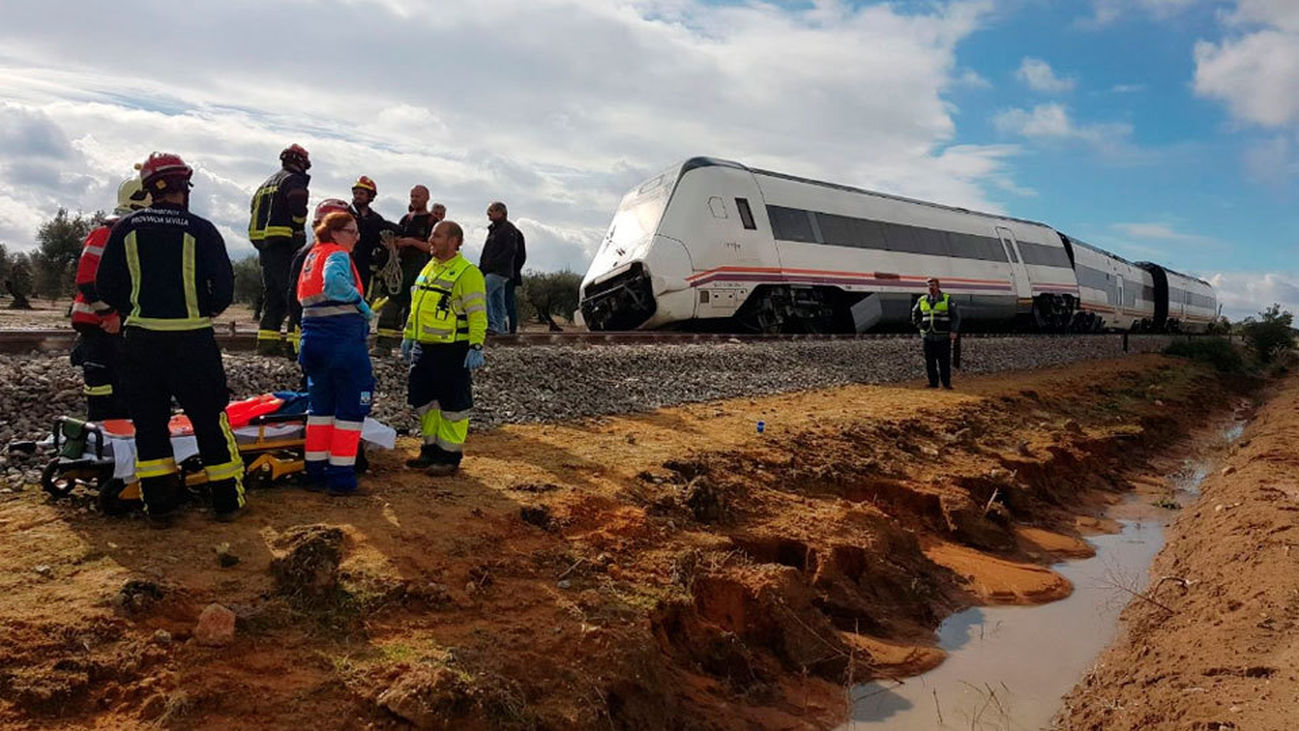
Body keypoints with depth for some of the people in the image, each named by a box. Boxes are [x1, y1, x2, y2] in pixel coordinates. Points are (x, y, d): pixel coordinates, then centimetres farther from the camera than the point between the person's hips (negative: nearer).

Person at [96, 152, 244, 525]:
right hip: (192, 342, -2)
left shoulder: (126, 229, 2)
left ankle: (159, 505, 13)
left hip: (141, 341, 3)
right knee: (210, 420, 7)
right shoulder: (200, 229, -7)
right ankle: (227, 500, 12)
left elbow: (107, 286, 4)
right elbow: (224, 288, -9)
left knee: (148, 422, 11)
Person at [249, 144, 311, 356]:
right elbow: (298, 206, -24)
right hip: (283, 247, -9)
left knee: (272, 295, 14)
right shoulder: (293, 180, -5)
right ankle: (296, 342, -14)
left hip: (263, 246, 9)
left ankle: (266, 341, 13)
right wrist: (299, 231, -8)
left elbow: (254, 208, 23)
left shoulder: (267, 183, 24)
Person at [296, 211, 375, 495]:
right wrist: (360, 302, -19)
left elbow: (304, 296, 18)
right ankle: (341, 478, 3)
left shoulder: (311, 256, 16)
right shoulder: (338, 255, -10)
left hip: (312, 338, 9)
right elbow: (333, 281, -31)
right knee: (351, 407, 0)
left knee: (320, 405, 17)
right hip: (343, 337, -8)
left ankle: (315, 472, 23)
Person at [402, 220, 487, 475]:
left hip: (453, 352, -8)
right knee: (423, 400, 13)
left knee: (452, 405, 0)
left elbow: (477, 314, -16)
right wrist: (409, 336, 20)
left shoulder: (467, 273, -11)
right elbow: (416, 306, 23)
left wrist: (476, 347, -22)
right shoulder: (429, 269, 15)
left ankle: (450, 456, 10)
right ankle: (431, 449, 27)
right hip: (424, 349, 8)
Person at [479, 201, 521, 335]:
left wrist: (492, 264, -20)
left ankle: (491, 325, -21)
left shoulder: (508, 229, -6)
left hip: (500, 271, -10)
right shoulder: (493, 229, 23)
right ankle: (500, 328, 13)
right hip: (491, 272, 10)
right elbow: (486, 253, 26)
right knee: (497, 300, 10)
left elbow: (510, 251, -17)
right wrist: (482, 266, 12)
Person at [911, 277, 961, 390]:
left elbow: (956, 315, -1)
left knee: (944, 361, -4)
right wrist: (920, 325, 13)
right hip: (928, 337, 4)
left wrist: (954, 331, -10)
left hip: (943, 337, -3)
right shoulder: (922, 300, 9)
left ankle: (946, 383, 3)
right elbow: (915, 314, 25)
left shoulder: (947, 299, -1)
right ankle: (933, 383, 10)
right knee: (930, 361, 3)